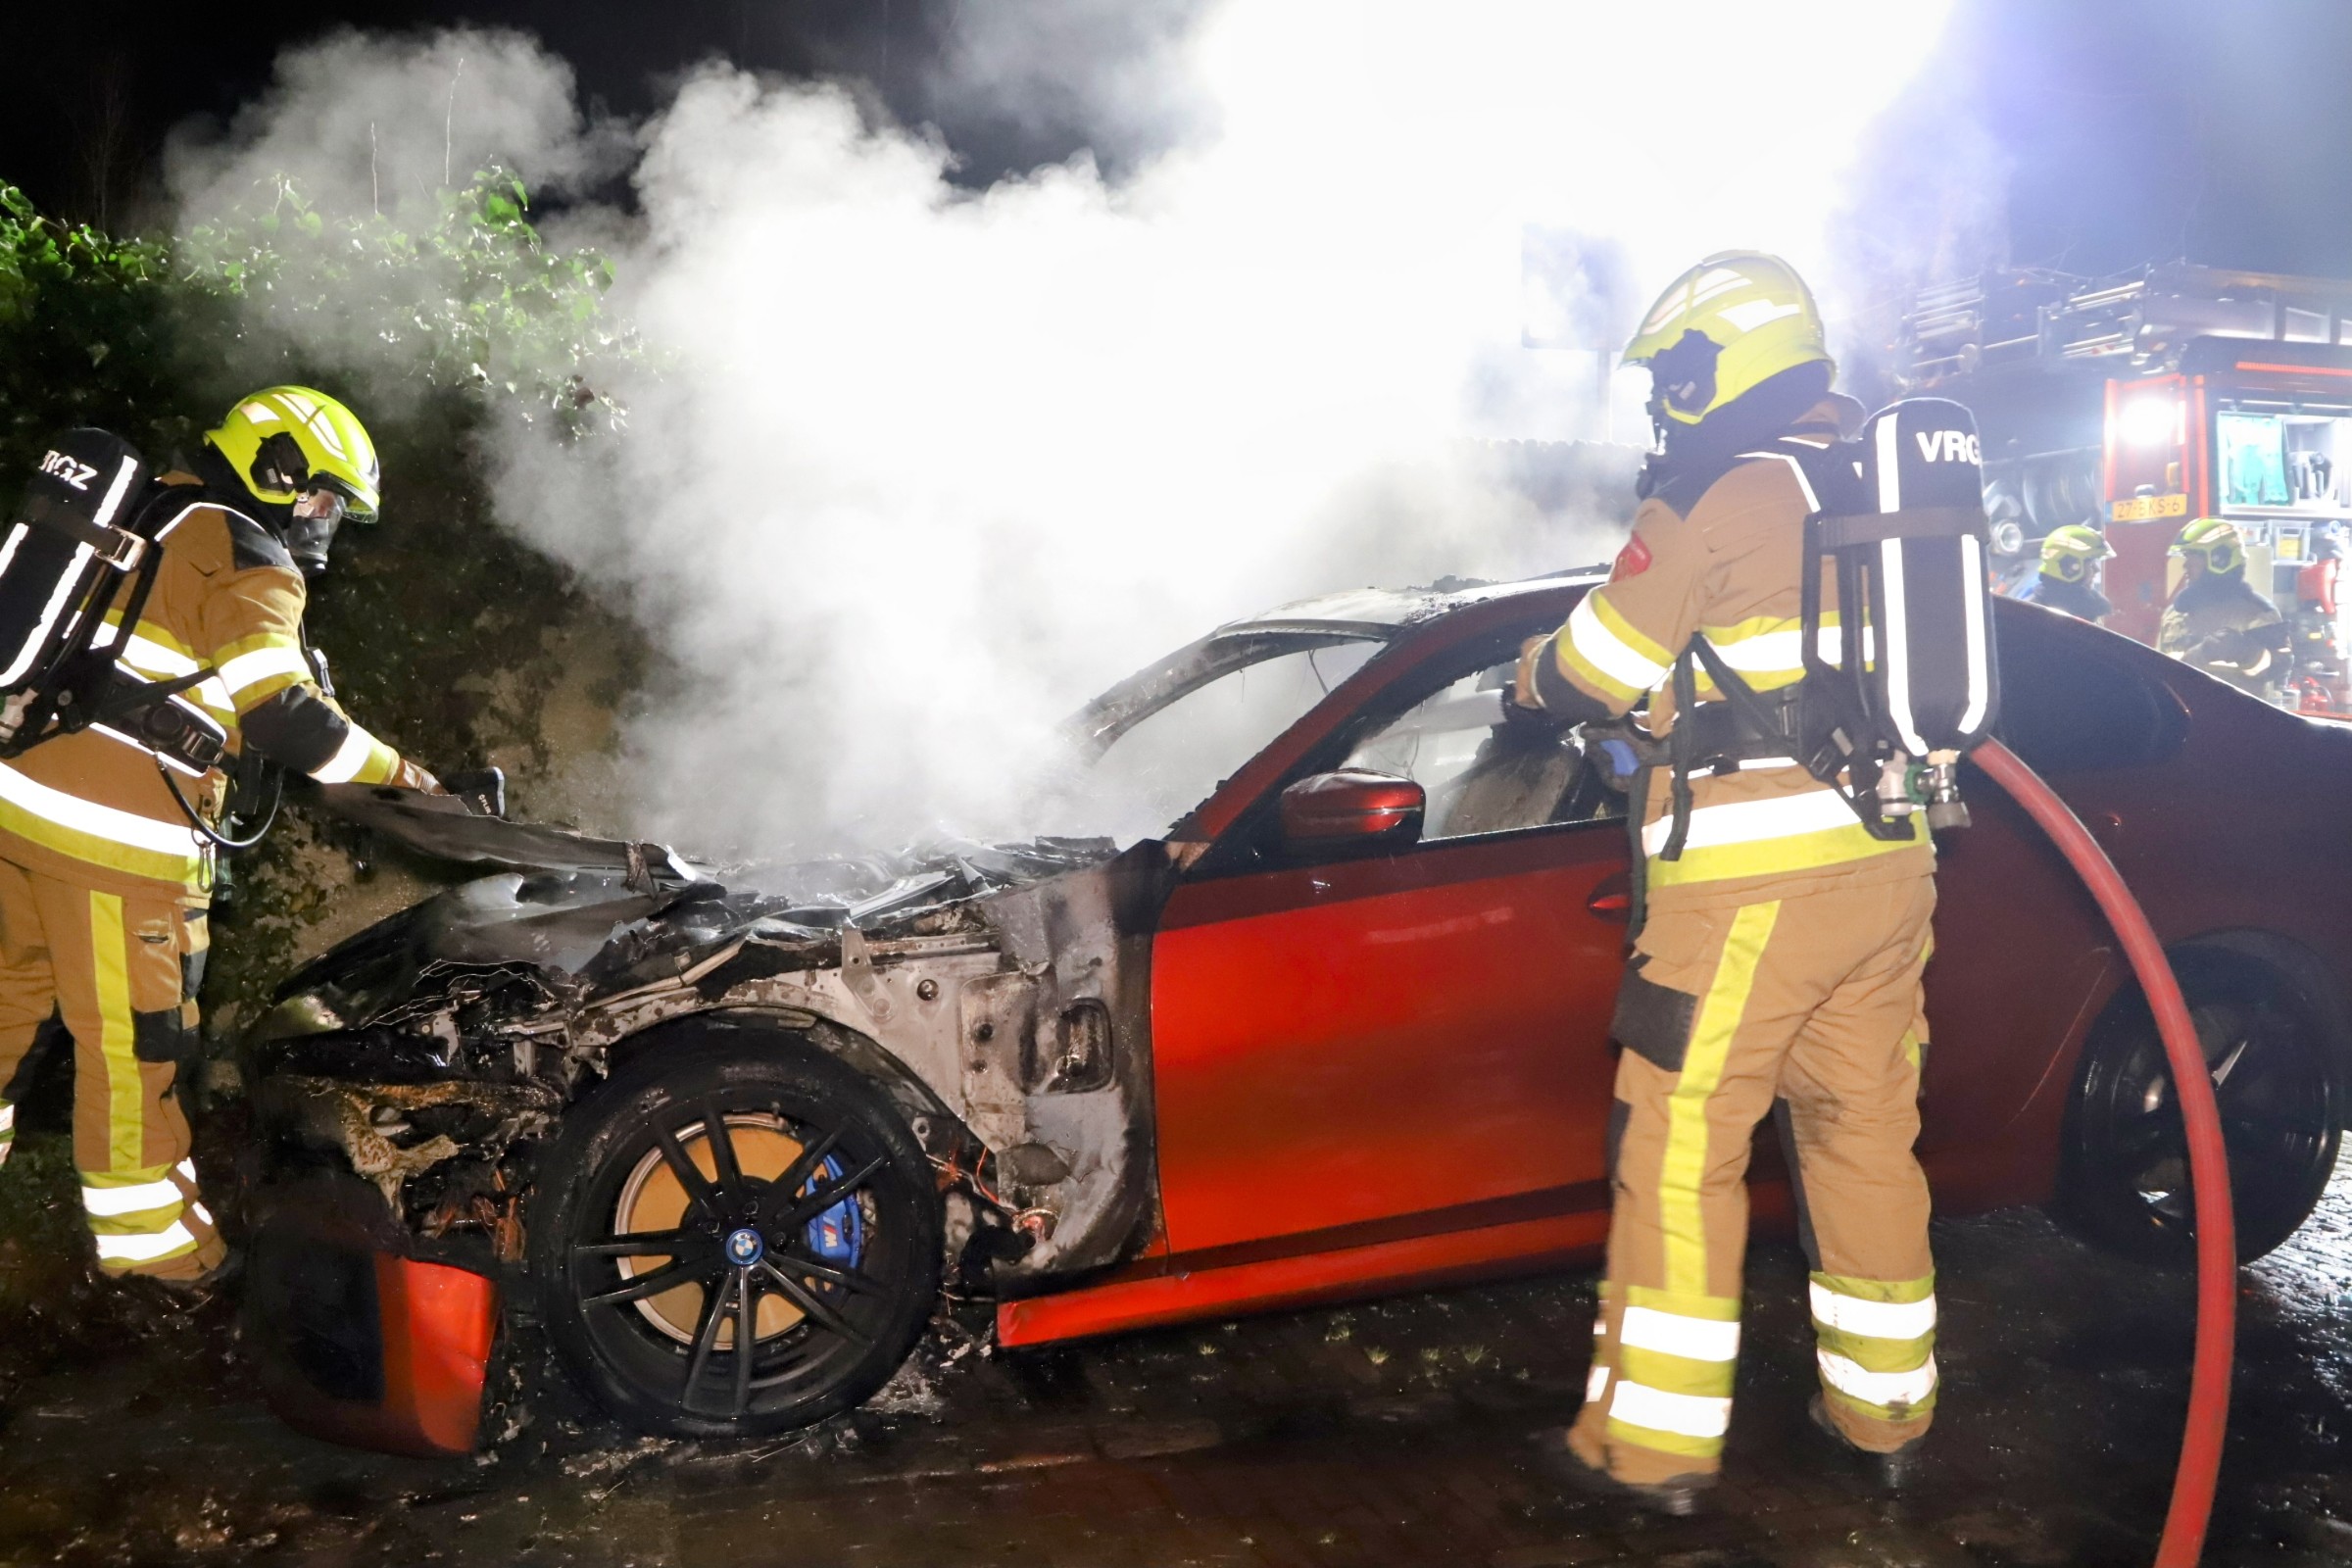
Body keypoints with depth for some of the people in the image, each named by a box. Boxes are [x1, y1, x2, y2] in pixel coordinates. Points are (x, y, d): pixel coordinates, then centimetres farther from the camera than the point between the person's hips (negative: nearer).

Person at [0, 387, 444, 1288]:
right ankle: (146, 1237, 16)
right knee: (133, 1041, 3)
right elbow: (282, 715, -18)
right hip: (118, 835, -9)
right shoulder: (249, 561, -10)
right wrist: (402, 776, -8)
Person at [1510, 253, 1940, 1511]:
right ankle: (1882, 1408, 28)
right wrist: (1677, 704, 28)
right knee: (1869, 1138, 16)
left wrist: (1529, 677, 17)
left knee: (1679, 1155, 0)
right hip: (1891, 871, 8)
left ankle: (1653, 1444, 7)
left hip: (1753, 888, -8)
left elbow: (1586, 677, -4)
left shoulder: (1713, 498, -9)